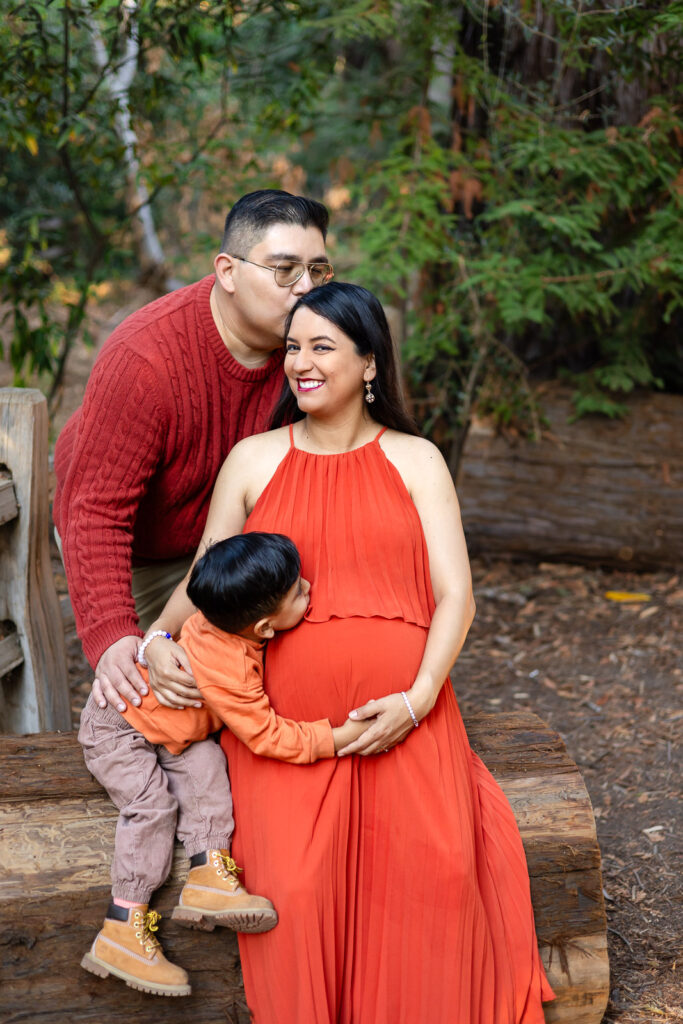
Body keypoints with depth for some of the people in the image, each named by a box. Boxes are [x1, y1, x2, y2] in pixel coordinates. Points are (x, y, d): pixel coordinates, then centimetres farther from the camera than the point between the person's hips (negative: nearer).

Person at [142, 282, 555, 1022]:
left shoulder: (415, 461, 10)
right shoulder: (253, 460, 13)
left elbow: (455, 595, 3)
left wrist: (416, 699, -12)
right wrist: (157, 639, -4)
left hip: (402, 716, 0)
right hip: (285, 719, 0)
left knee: (436, 865, -22)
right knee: (293, 887, -21)